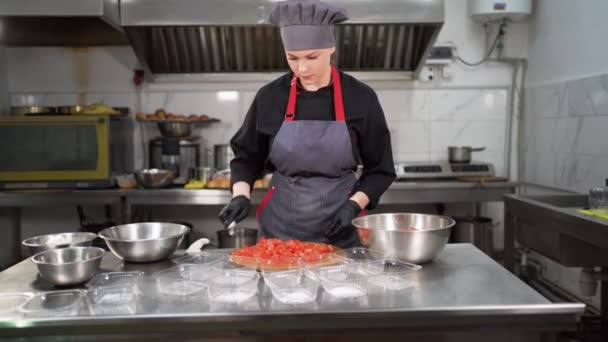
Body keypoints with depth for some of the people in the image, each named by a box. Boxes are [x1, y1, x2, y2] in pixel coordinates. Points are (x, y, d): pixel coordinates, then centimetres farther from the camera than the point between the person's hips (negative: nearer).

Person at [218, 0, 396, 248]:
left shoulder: (360, 98, -8)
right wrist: (241, 196, -10)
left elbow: (380, 169, -1)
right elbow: (247, 157, 6)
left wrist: (354, 205, -14)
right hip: (280, 225, 1)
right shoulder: (270, 97, -4)